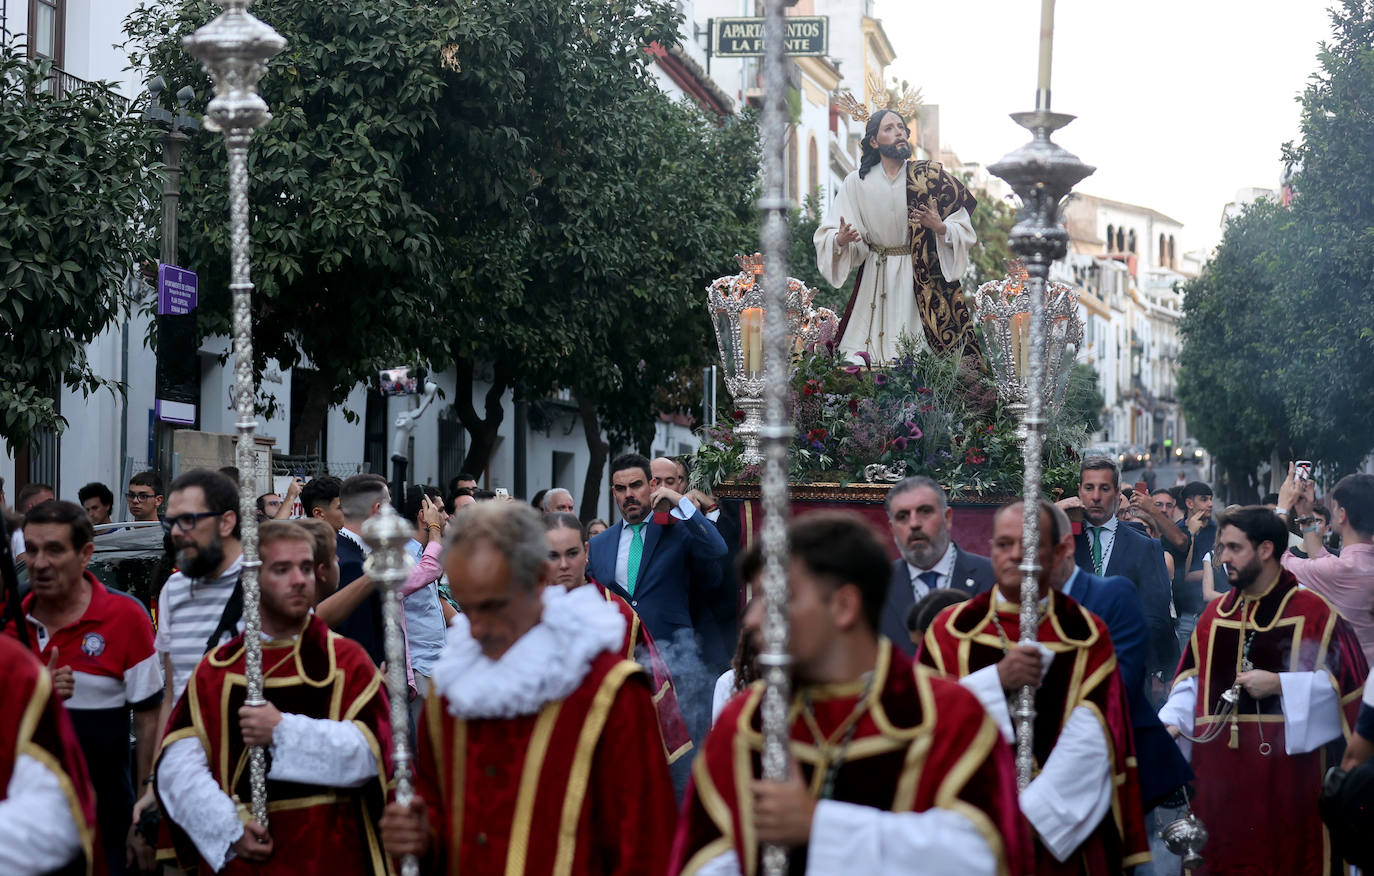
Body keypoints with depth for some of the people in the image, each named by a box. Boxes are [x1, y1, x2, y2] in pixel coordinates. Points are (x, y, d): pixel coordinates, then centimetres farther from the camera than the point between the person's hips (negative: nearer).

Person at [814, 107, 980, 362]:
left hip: (924, 278, -1)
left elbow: (964, 231, -2)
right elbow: (827, 235, 2)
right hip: (875, 281, 1)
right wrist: (840, 240, -20)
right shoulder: (857, 183, 2)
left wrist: (940, 228, -22)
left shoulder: (930, 177, -1)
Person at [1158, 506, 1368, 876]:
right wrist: (1171, 721, -3)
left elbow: (1347, 679, -8)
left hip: (1285, 768, -4)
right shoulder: (1215, 614, 11)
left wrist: (1281, 685, -16)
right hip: (1219, 769, 5)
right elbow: (1192, 679, 14)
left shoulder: (1313, 612, -4)